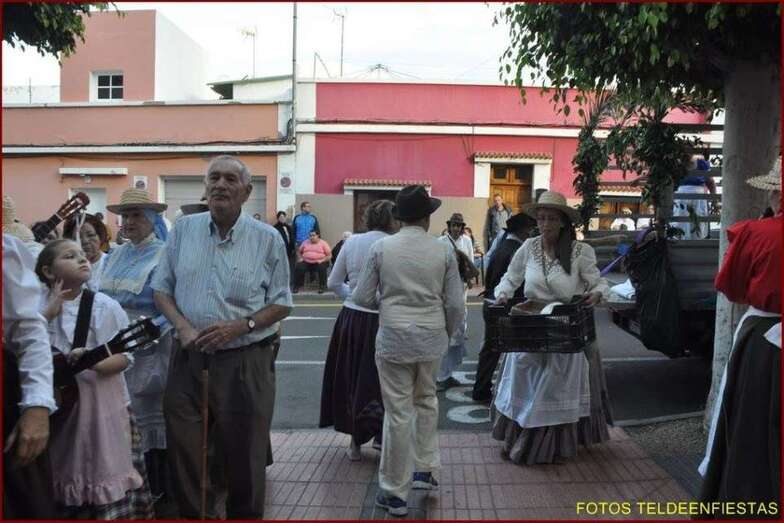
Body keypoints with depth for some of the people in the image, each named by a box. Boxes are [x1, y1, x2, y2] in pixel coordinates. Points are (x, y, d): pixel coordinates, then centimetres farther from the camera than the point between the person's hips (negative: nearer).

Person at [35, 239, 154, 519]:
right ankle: (67, 510, 34)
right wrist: (50, 311, -14)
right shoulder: (39, 305, 3)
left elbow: (124, 356, -7)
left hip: (100, 400, -3)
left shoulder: (104, 305, -6)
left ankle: (113, 508, 17)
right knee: (64, 473, 15)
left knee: (105, 472, 0)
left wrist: (93, 362, -25)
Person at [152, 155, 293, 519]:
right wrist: (183, 326, -7)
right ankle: (194, 514, 32)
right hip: (189, 357, 3)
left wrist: (240, 326, -15)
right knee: (183, 448, 11)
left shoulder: (267, 239, -2)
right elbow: (162, 288, 10)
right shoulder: (183, 229, 5)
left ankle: (245, 514, 30)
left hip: (245, 361, -2)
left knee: (243, 452, 8)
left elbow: (281, 304, 1)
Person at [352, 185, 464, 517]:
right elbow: (455, 305, -1)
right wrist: (448, 333, 17)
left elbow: (362, 298, -2)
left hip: (393, 338, -2)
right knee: (426, 401, 26)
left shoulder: (380, 247, -5)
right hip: (432, 338, 2)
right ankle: (425, 470, 32)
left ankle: (395, 494, 17)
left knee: (397, 413, 5)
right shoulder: (443, 250, -3)